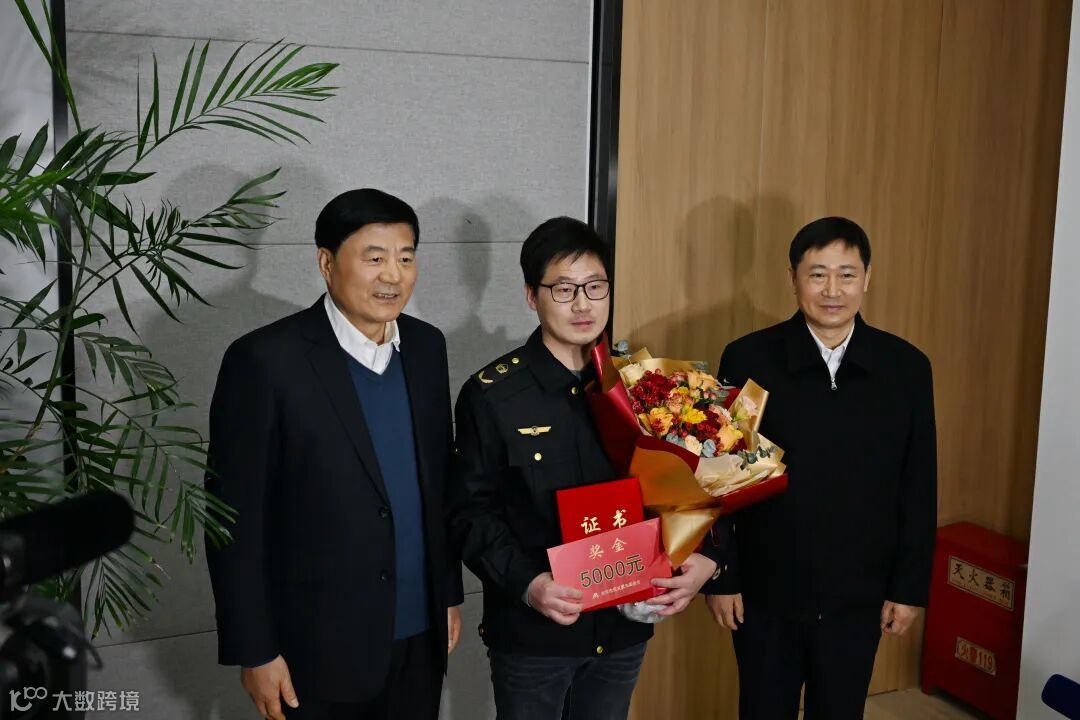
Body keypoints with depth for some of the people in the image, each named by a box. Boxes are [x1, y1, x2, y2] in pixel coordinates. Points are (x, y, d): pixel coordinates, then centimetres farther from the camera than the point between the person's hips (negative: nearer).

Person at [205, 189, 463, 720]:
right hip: (318, 650, -5)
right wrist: (254, 652, -11)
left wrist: (449, 595, 12)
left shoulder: (426, 346, 2)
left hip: (420, 639, 5)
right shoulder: (265, 360, -15)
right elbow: (234, 519, -12)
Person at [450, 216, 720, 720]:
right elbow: (472, 512, -9)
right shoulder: (491, 394, -9)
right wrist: (527, 583, -23)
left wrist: (704, 556, -14)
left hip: (623, 624, 3)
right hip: (530, 631, -3)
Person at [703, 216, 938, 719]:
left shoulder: (906, 368, -4)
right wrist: (720, 577, -6)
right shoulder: (748, 359, -9)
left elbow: (918, 490, 1)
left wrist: (909, 587, 1)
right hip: (765, 592, -1)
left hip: (858, 596, 1)